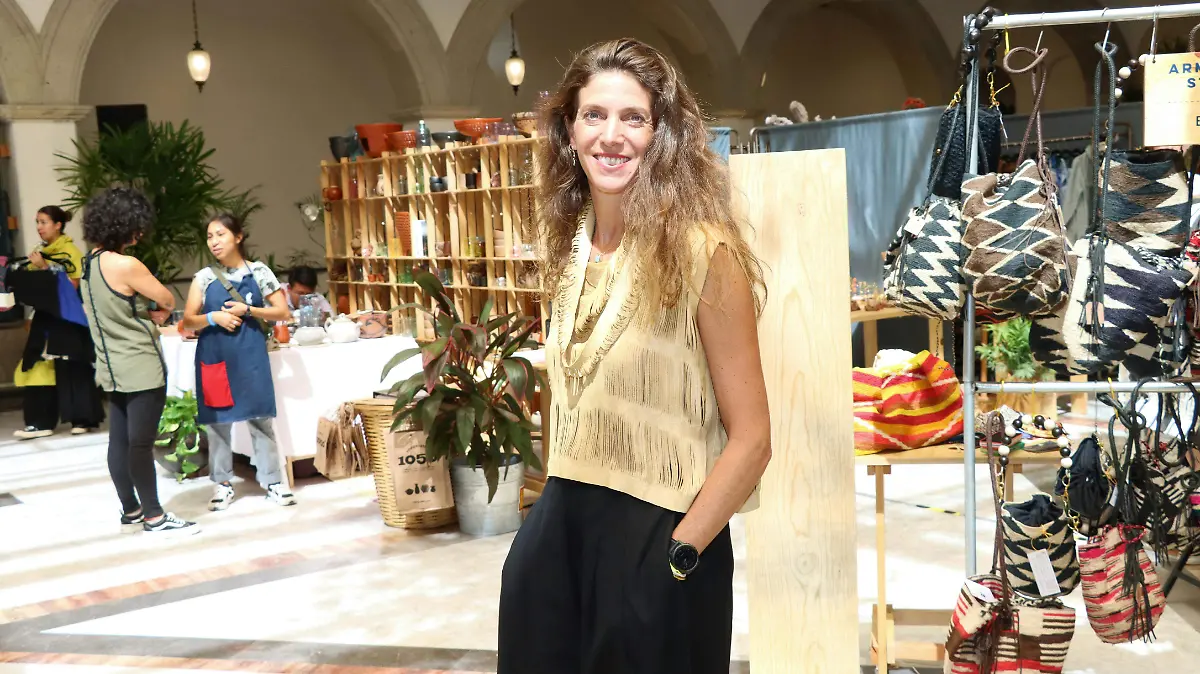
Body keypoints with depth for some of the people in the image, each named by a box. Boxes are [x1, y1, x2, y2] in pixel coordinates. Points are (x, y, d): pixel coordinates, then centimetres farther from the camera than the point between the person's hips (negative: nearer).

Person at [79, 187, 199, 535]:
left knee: (119, 440, 13)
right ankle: (154, 517, 5)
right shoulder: (126, 265, -21)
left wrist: (146, 314, 7)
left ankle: (131, 509, 24)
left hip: (113, 368, 9)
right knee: (141, 443, -3)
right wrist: (159, 311, 12)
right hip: (140, 368, -9)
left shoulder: (90, 263, 8)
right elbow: (168, 301, -9)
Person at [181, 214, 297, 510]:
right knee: (217, 419, 6)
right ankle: (223, 483, 17)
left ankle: (272, 480, 10)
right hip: (214, 357, 2)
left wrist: (247, 311, -11)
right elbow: (188, 321, 4)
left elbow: (283, 312, 0)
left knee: (260, 417, 1)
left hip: (250, 355, -1)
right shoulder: (203, 277, 4)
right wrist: (213, 318, -14)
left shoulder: (259, 271, 1)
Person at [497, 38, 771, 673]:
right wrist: (560, 499, 11)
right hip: (559, 521, 6)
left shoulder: (702, 251, -15)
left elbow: (750, 438, -13)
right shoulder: (566, 244, 4)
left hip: (657, 532, -6)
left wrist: (674, 558, -14)